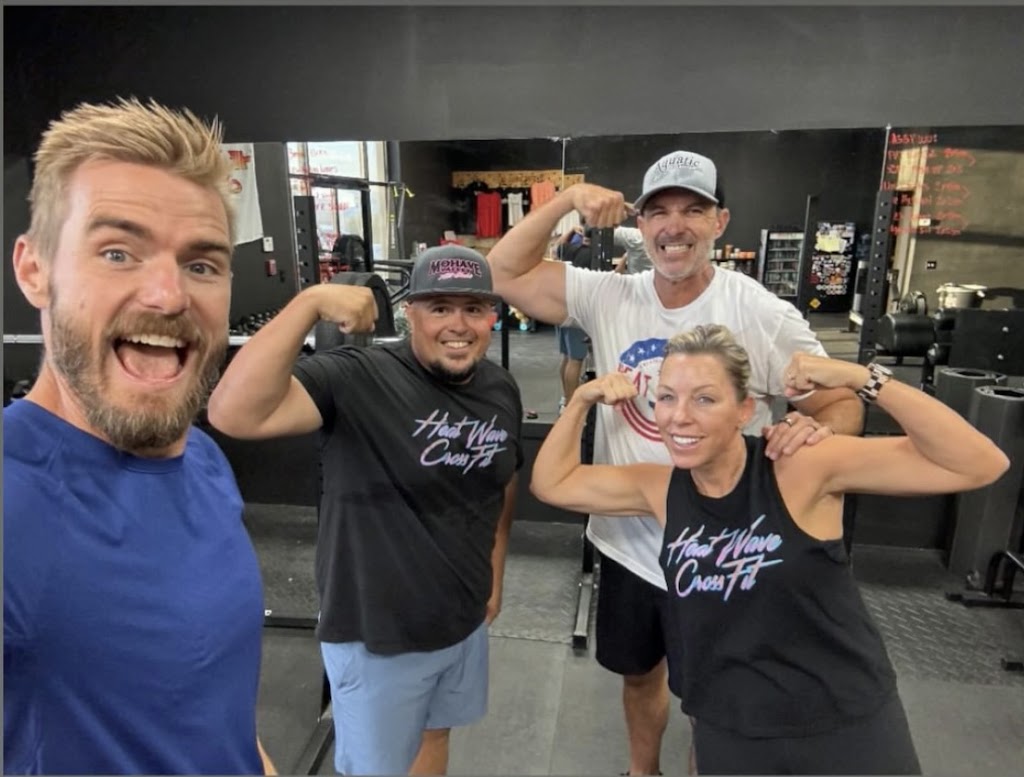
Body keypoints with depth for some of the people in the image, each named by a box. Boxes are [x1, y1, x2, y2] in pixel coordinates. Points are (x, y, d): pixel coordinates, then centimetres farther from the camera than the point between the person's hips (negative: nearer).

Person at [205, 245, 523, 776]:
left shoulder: (501, 389, -4)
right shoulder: (356, 378, -26)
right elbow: (233, 413, -40)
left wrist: (495, 571, 11)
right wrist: (311, 302, -44)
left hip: (465, 618, 6)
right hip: (377, 631, -6)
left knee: (433, 734, 30)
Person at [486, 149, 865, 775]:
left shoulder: (764, 316, -15)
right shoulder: (608, 297, -6)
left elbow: (843, 403, -7)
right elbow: (504, 272, -4)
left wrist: (816, 431, -31)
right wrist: (567, 199, -15)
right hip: (626, 541, 4)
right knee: (639, 672, 28)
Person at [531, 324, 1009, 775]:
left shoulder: (800, 468, -19)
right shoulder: (662, 489, -7)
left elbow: (979, 465, -20)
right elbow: (551, 484, 2)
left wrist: (861, 378, -29)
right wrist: (582, 400, -8)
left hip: (847, 728, -2)